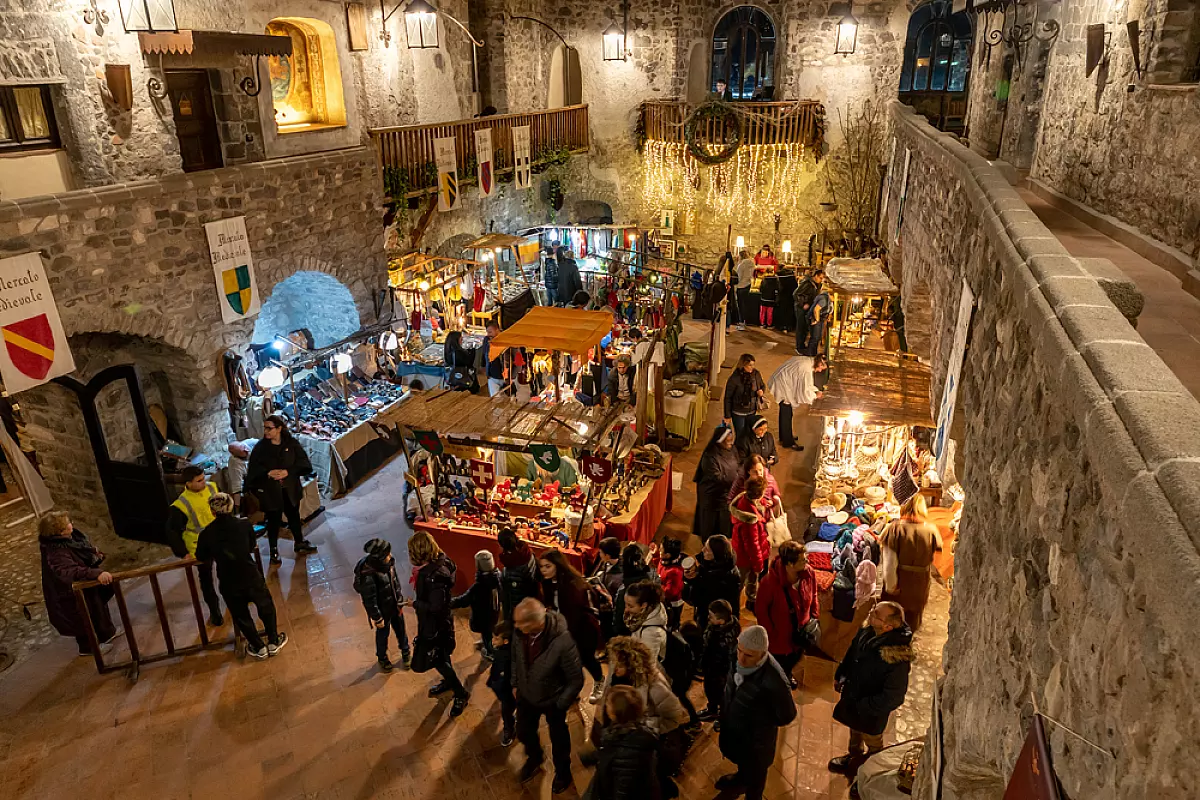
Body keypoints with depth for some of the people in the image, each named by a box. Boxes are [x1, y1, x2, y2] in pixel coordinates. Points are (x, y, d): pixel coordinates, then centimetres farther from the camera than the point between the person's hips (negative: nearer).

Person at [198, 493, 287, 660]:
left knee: (241, 616, 19)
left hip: (229, 585, 0)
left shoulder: (206, 534, -9)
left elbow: (201, 557, 5)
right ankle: (273, 643, 29)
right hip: (251, 577, 0)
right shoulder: (244, 524, -9)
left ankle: (259, 648, 29)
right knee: (266, 608, 21)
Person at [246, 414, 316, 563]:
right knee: (273, 520, 6)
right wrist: (268, 473, -21)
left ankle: (299, 542, 37)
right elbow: (254, 468, -5)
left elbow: (302, 461, -7)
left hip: (290, 489, 2)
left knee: (294, 515, 17)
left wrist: (288, 471, -20)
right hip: (270, 490, -2)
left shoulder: (291, 443, -5)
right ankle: (274, 550, 22)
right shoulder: (260, 447, -7)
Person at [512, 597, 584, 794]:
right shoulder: (521, 631, -25)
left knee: (558, 739, 22)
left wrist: (561, 705, -15)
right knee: (524, 732, 26)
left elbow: (576, 680, -24)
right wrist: (515, 682, 7)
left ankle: (562, 772, 54)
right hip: (526, 695, 4)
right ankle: (534, 758, 61)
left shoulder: (563, 643, -40)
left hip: (552, 700, -4)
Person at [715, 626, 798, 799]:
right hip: (734, 726, 6)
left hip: (756, 736, -6)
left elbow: (787, 715, -22)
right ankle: (741, 777, 65)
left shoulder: (773, 680, -40)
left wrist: (762, 722, -8)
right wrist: (724, 712, 3)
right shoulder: (741, 657, -21)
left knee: (754, 772, 25)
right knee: (740, 759, 35)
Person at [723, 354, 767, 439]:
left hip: (752, 412, 4)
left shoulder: (756, 374, -8)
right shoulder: (734, 378, -21)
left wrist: (762, 392, -13)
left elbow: (763, 386, 12)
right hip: (738, 413, -4)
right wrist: (727, 416, -9)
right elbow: (728, 398, -13)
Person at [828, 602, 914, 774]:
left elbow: (893, 698, -31)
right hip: (852, 695, 6)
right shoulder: (867, 632, -21)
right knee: (854, 730, 34)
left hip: (871, 712, -6)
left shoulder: (897, 658, -41)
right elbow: (851, 653, 1)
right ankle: (854, 755, 62)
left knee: (873, 743, 26)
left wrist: (862, 706, -22)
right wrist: (839, 675, 6)